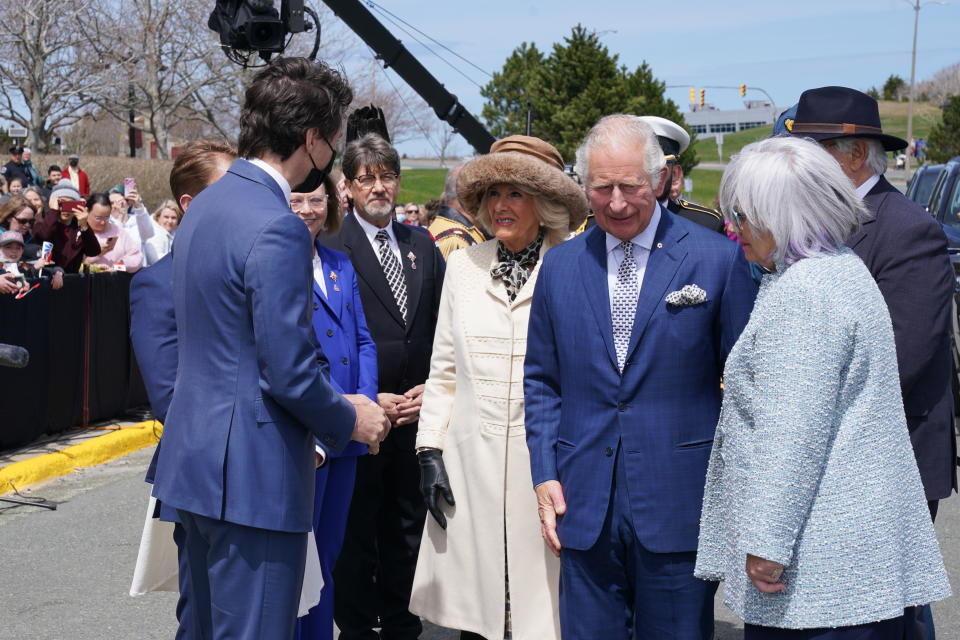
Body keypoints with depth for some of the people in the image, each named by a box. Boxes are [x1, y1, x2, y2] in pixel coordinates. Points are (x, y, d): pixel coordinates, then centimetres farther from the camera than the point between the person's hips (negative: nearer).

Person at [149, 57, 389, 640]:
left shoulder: (207, 203, 11)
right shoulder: (276, 228, -20)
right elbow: (288, 371, -21)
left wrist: (332, 403, 16)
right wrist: (348, 421, -2)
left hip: (196, 460, 10)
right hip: (251, 473, -10)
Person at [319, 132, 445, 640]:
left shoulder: (423, 248, 11)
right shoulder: (329, 248, -6)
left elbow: (441, 328, 11)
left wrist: (430, 388, -3)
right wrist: (368, 400, -13)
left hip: (416, 413, 5)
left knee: (407, 531, 14)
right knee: (355, 535, 7)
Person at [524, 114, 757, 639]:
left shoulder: (720, 259, -3)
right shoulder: (560, 266, 8)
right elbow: (540, 379, 14)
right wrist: (544, 473, 5)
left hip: (680, 508, -3)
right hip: (583, 503, 3)